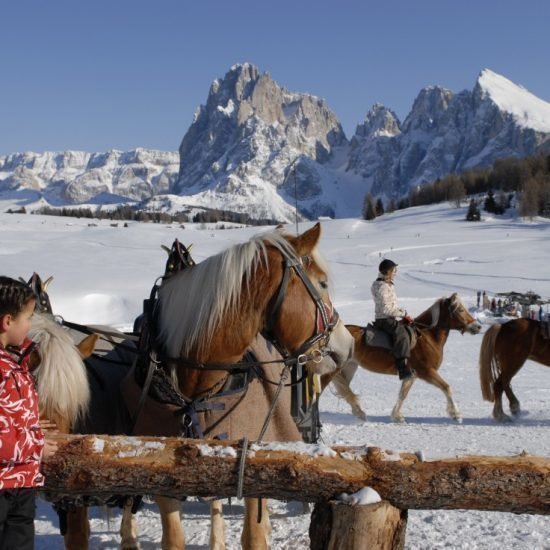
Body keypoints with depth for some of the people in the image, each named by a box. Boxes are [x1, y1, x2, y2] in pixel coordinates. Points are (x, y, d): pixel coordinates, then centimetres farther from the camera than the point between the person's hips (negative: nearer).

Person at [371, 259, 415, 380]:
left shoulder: (388, 285, 18)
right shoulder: (381, 286, -14)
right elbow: (386, 309, -21)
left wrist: (404, 315, 10)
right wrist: (403, 313, -16)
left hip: (393, 318, 11)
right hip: (384, 319, -11)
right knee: (402, 333, -34)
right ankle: (403, 368, -44)